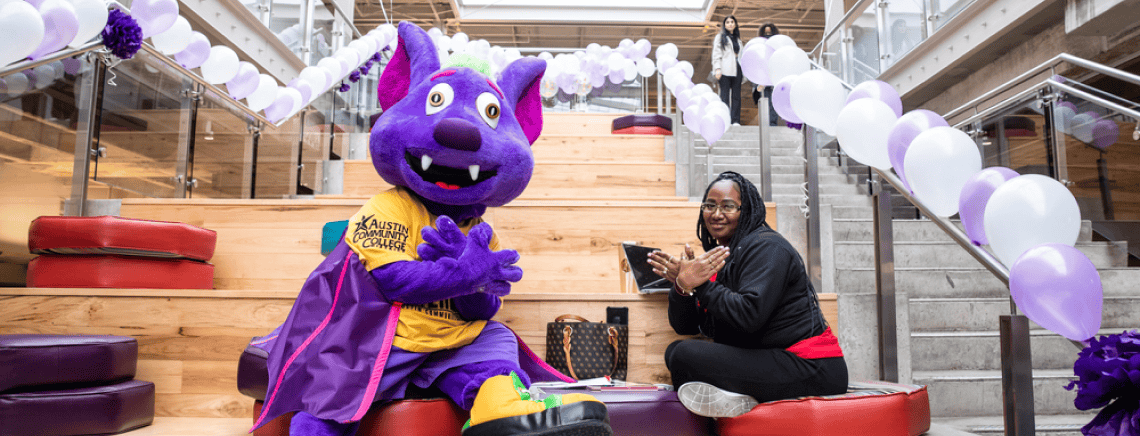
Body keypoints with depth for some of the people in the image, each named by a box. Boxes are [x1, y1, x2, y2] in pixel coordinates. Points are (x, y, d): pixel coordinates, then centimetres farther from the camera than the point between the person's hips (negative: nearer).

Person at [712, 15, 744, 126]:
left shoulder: (737, 38, 23)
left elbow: (741, 55, 23)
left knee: (736, 95, 1)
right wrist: (717, 68, -13)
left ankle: (736, 120, 2)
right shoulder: (720, 37, 8)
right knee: (725, 95, -6)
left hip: (736, 70, 5)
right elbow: (716, 54, -1)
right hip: (725, 71, -5)